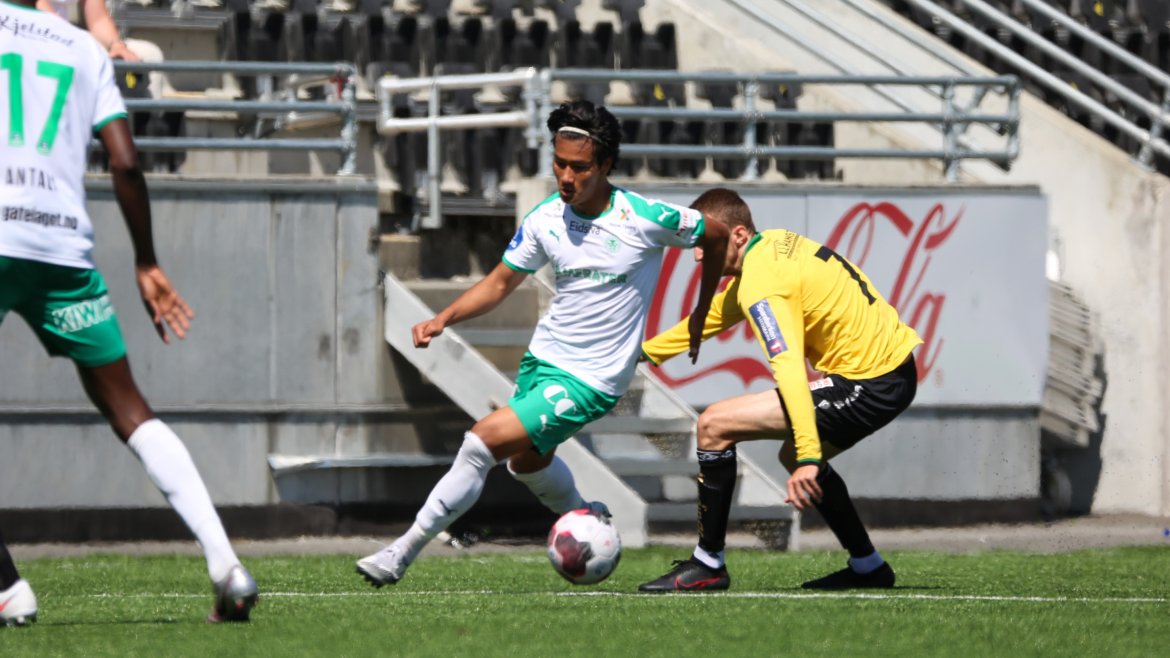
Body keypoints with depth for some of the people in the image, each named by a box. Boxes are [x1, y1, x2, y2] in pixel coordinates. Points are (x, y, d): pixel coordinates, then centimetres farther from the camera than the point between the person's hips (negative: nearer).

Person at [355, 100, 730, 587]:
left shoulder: (645, 219, -18)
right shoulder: (545, 219, -5)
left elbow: (719, 238, -2)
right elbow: (500, 282, 8)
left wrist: (701, 316, 5)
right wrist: (442, 319, -7)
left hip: (591, 382, -7)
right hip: (542, 359, 7)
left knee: (483, 441, -18)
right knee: (527, 462, 27)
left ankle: (402, 553, -9)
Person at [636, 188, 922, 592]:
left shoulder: (762, 285, -18)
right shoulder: (774, 244, 11)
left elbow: (789, 370, -30)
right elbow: (714, 315, 26)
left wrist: (809, 456, -37)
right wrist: (645, 353, 27)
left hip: (871, 386, -10)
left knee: (715, 426, -9)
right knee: (795, 456, 33)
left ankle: (707, 565, -1)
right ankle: (868, 568, 33)